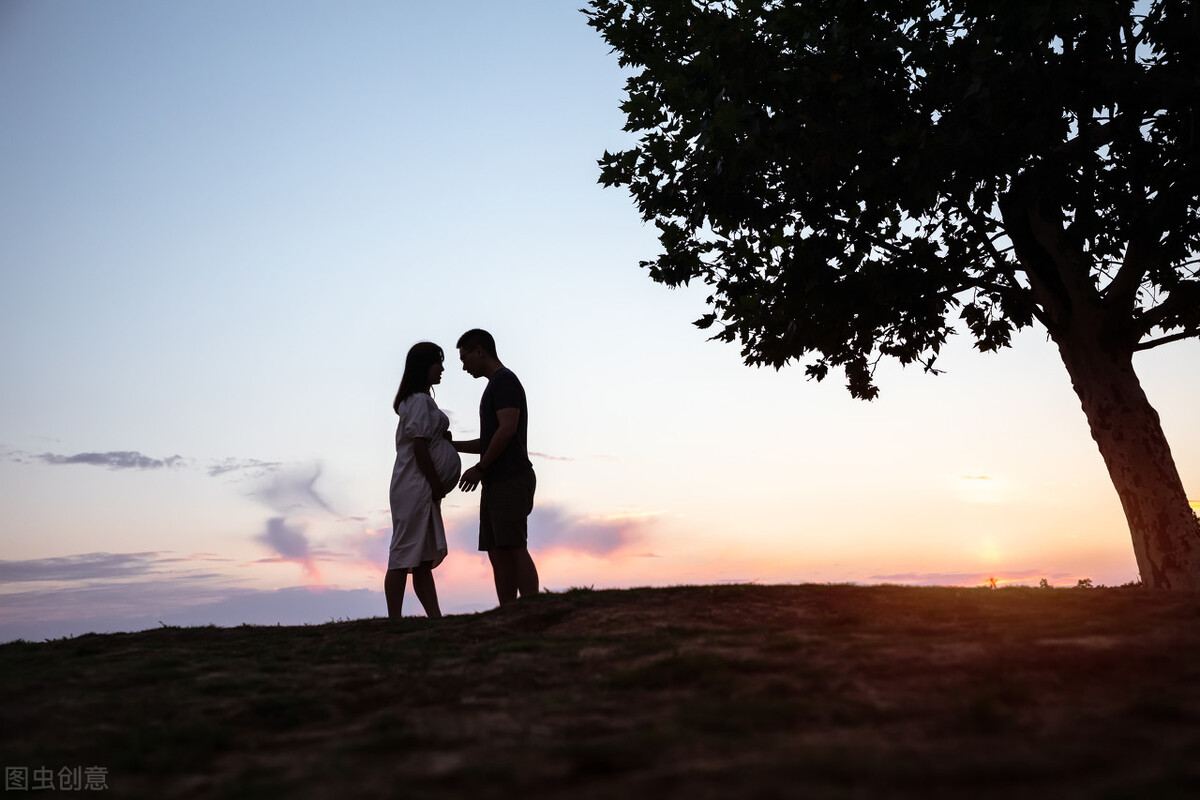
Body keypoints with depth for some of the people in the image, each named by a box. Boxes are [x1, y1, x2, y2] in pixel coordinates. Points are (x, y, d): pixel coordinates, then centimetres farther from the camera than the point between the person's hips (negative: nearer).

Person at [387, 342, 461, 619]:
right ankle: (394, 620, -6)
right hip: (416, 486, -10)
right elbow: (418, 446, -16)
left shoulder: (418, 400, 19)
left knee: (423, 558, 9)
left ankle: (435, 618, 12)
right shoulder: (420, 400, -11)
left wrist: (442, 436, 6)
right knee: (404, 556, -8)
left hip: (422, 489, 10)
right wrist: (437, 486, -12)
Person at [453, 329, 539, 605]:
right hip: (496, 484, 9)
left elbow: (507, 429, -17)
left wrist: (479, 468, -14)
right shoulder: (496, 387, 25)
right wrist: (451, 446, 21)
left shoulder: (505, 380, -5)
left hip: (511, 479, -9)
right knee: (497, 553, 4)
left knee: (514, 548, -14)